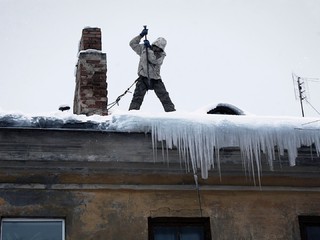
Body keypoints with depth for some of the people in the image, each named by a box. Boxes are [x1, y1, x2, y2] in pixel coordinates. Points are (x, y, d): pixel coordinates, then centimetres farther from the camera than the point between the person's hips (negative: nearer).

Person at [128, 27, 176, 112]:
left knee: (164, 96, -1)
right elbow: (132, 44, 4)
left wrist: (149, 49, -21)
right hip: (143, 77, 0)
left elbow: (154, 60, -17)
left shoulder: (161, 54, 2)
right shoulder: (143, 48, 7)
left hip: (156, 79, 0)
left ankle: (171, 110, 6)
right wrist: (141, 35, -7)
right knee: (138, 97, -10)